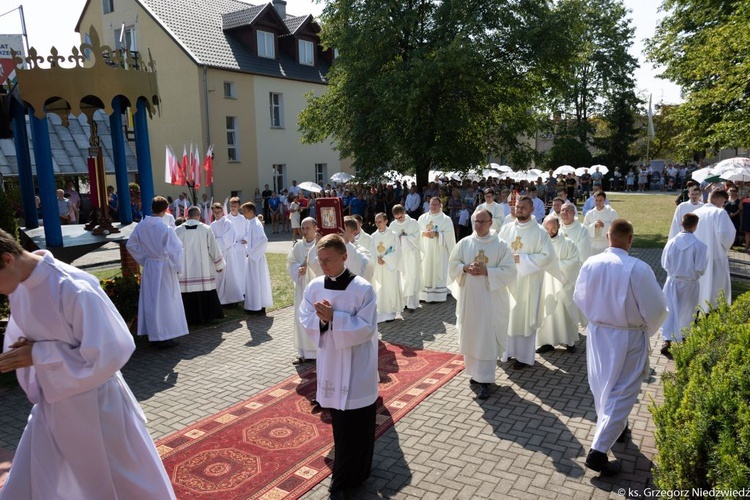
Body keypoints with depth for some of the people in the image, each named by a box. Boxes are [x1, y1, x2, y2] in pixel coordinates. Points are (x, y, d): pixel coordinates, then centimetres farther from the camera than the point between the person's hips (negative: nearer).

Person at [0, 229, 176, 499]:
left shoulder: (74, 290, -29)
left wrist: (40, 354, -23)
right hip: (51, 407, 7)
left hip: (96, 407, -7)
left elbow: (108, 355, -27)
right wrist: (24, 349, -10)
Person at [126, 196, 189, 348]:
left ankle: (154, 335, 22)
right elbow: (176, 249, -18)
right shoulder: (165, 228, -20)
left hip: (149, 267, 6)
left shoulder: (141, 226, -3)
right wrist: (178, 267, -4)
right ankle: (165, 337, 8)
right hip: (164, 267, -5)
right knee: (165, 301, 4)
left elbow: (131, 245, 6)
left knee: (151, 300, 13)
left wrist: (144, 259, 13)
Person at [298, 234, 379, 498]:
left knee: (356, 421, 2)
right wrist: (322, 319, -19)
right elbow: (305, 319, 2)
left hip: (357, 363, -4)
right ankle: (348, 472, 39)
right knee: (338, 418, 16)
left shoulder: (362, 288, -16)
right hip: (330, 358, 5)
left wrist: (334, 317, -26)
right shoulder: (314, 287, -1)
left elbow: (367, 328, -18)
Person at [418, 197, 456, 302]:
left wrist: (436, 234, -19)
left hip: (439, 250, -3)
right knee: (425, 271, 3)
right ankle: (425, 294, 10)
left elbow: (449, 235, -9)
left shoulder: (446, 219, -2)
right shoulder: (422, 217, 9)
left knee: (439, 272, -1)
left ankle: (439, 295, 4)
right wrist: (424, 233, -12)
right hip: (425, 250, 3)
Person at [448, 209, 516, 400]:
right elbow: (452, 265, 5)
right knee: (470, 337, 12)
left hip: (491, 299, -3)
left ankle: (485, 380, 4)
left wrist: (486, 272, -20)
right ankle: (475, 372, 30)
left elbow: (509, 272, -9)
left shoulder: (501, 245, -5)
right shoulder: (464, 243, 4)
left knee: (486, 339, -2)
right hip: (468, 298, 4)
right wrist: (465, 268, -14)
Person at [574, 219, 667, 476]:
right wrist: (648, 329, 6)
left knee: (602, 385, 23)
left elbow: (579, 297, 4)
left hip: (597, 333, 5)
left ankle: (612, 427, 46)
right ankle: (598, 451, 1)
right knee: (621, 392, 4)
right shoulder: (638, 269, -23)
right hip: (628, 338, -5)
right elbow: (656, 309, -15)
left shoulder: (591, 263, -10)